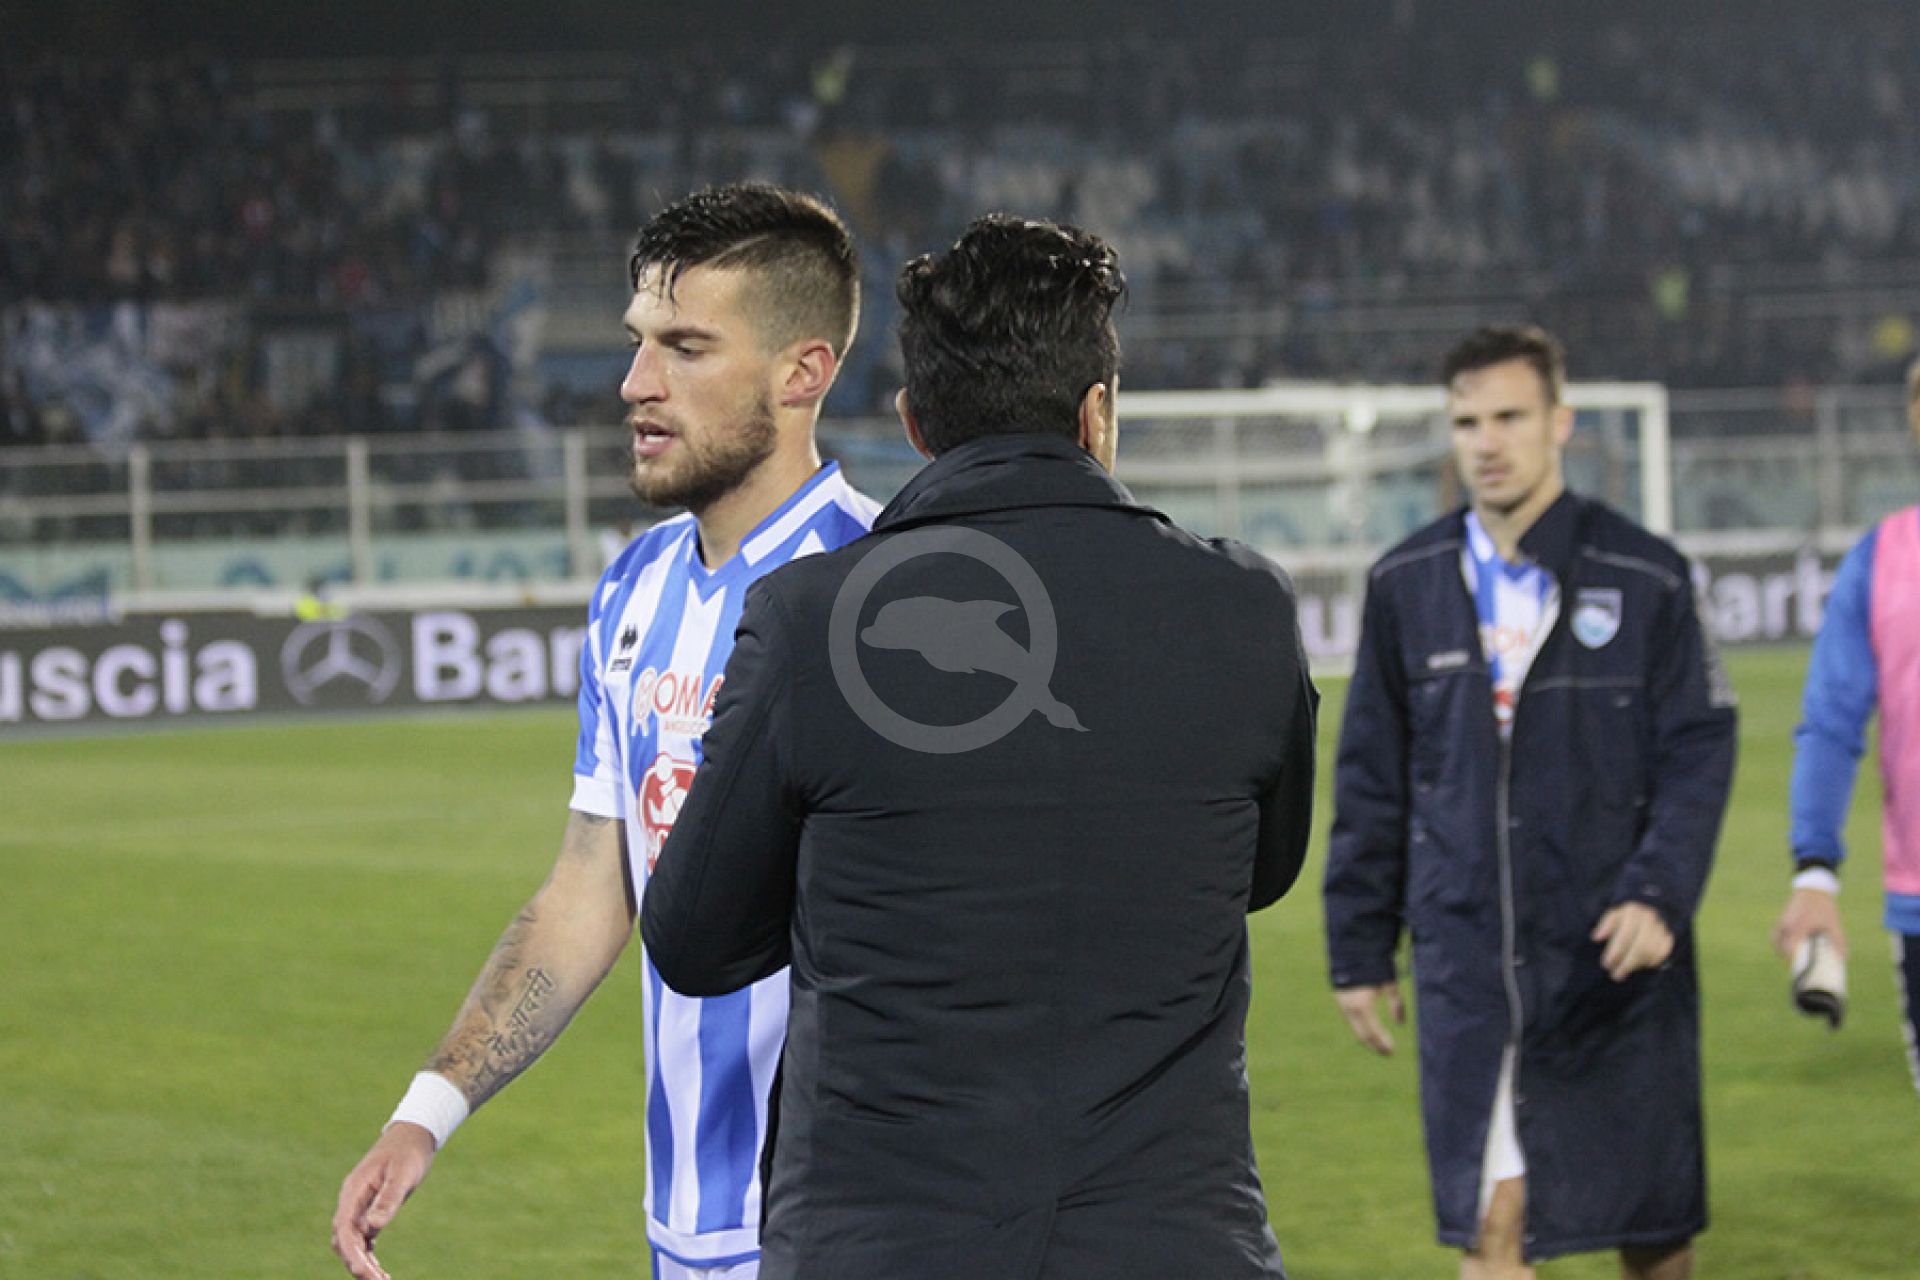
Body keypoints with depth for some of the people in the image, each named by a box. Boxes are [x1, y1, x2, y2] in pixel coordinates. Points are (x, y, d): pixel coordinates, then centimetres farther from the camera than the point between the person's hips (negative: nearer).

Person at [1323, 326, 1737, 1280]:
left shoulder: (1642, 577, 0)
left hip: (1614, 957, -1)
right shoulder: (1406, 585, 6)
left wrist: (1660, 894, -17)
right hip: (1466, 959, 1)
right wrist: (1359, 949, 9)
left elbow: (1698, 751, -1)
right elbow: (1371, 779, 11)